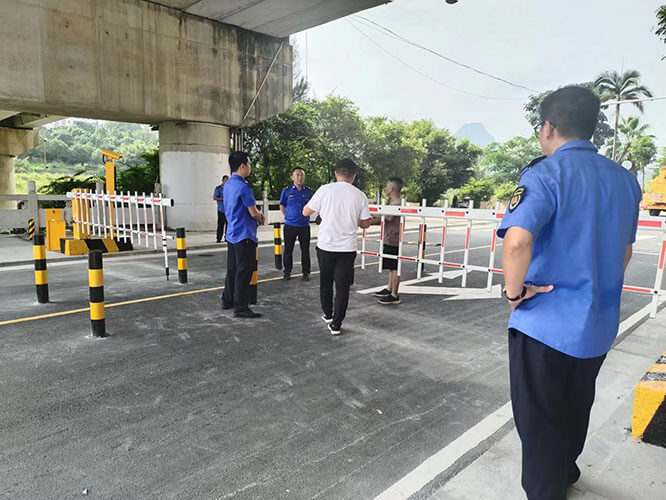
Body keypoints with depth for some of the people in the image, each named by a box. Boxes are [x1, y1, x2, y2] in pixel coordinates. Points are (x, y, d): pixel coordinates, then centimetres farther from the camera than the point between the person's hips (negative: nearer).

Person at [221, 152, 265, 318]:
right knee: (244, 272, -3)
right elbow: (253, 213, -15)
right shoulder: (243, 187, -18)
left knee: (232, 269, 17)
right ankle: (240, 307, 2)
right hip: (244, 236, -9)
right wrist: (260, 219, 7)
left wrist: (256, 215, 9)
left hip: (231, 234, 9)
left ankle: (228, 301, 28)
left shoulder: (228, 185, 12)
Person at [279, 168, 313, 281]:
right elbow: (282, 206, 9)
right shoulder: (287, 191, 0)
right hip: (290, 225, -1)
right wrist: (288, 217, 4)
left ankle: (306, 273, 16)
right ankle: (287, 272, 18)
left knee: (305, 250, 5)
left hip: (304, 226, 1)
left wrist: (305, 216, 9)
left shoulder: (308, 191, 6)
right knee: (288, 249, 6)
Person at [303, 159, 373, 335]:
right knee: (342, 287, 6)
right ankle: (336, 324, 7)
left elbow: (305, 212, 3)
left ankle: (328, 314, 35)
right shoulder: (360, 196, -3)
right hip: (347, 248, 0)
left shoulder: (325, 190, -6)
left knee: (325, 283, 19)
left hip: (325, 246, 1)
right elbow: (366, 223, 5)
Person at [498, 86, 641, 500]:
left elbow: (517, 239, -34)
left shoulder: (547, 173, -16)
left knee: (539, 420, 12)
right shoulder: (625, 179, 6)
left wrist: (514, 292, -18)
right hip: (599, 324, 8)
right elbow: (625, 250, 16)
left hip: (546, 323, -7)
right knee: (575, 410, 27)